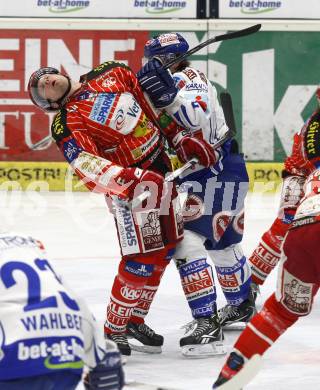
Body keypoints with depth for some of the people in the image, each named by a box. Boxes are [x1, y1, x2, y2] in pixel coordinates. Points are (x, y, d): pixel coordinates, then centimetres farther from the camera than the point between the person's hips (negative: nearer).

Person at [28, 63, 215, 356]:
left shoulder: (110, 74, 3)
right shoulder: (66, 125, -14)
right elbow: (89, 166, -27)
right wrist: (131, 180, -39)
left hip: (161, 168, 6)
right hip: (129, 187, -6)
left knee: (166, 250, 13)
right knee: (141, 260, -11)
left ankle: (135, 320, 28)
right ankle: (114, 330, 4)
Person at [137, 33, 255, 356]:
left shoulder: (187, 79, -13)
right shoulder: (177, 82, 18)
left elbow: (200, 118, -32)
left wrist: (167, 95, -43)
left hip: (215, 173, -11)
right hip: (226, 171, 11)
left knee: (188, 241, -17)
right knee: (221, 243, 26)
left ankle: (206, 324, -22)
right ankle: (242, 305, 46)